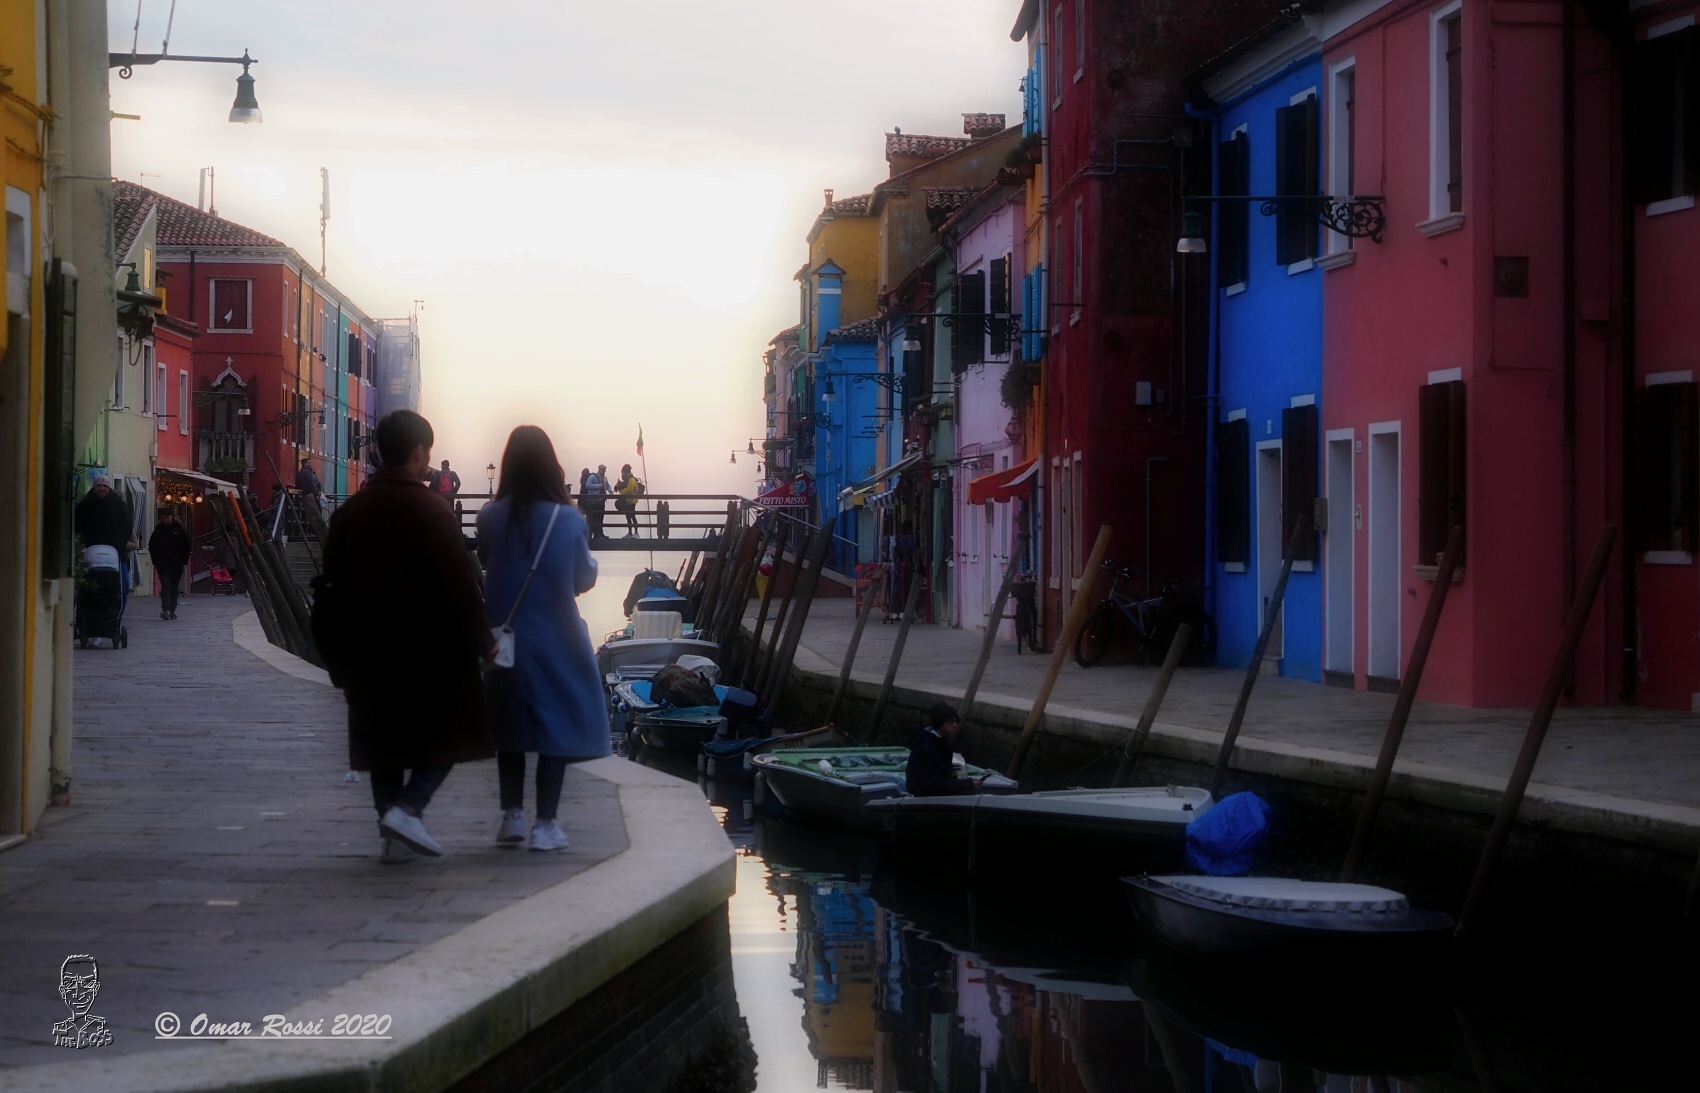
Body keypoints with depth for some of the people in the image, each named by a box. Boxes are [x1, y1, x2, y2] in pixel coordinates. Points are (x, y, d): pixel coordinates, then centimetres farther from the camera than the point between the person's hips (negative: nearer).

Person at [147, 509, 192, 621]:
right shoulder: (158, 531, 3)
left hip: (176, 565, 1)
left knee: (174, 588, 6)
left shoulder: (179, 530, 2)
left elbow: (188, 547, 8)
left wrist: (183, 561, 2)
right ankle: (165, 609, -24)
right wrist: (155, 561, 4)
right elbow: (151, 547, 12)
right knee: (166, 585, -14)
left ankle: (172, 610, 15)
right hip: (162, 565, -1)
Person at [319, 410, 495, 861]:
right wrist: (482, 642, -1)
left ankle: (393, 835, 11)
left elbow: (330, 587, 10)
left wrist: (337, 656, 17)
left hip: (368, 653, 5)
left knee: (384, 739, 12)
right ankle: (408, 808, -10)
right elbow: (461, 585, -12)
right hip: (427, 651, -5)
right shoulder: (431, 512, -11)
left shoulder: (349, 512, 6)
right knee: (450, 733, 8)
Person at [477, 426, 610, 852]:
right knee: (557, 726, 5)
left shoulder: (490, 518, -8)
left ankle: (512, 816, 17)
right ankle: (546, 824, 5)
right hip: (555, 638, -2)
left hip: (504, 637, 2)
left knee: (509, 724, 16)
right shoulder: (568, 520, -12)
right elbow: (584, 578, 0)